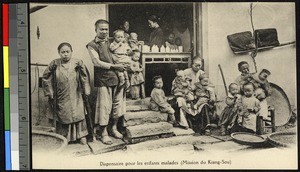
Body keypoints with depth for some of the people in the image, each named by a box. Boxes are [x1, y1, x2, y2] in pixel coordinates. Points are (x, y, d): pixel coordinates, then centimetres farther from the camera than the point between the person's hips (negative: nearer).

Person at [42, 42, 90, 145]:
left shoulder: (77, 63, -6)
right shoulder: (54, 64, -6)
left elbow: (85, 78, 3)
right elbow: (46, 78, 4)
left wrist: (86, 91, 0)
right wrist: (50, 93, 3)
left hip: (75, 97, 0)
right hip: (61, 97, 1)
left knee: (78, 115, -1)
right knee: (63, 116, 8)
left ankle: (81, 135, 13)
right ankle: (64, 137, 20)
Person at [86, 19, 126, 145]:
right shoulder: (92, 45, -2)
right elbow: (97, 62, -12)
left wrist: (123, 66, 3)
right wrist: (114, 66, -14)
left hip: (117, 77, 5)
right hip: (103, 79, -5)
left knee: (118, 104, 9)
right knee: (104, 106, -3)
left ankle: (114, 128, 25)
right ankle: (103, 133, 9)